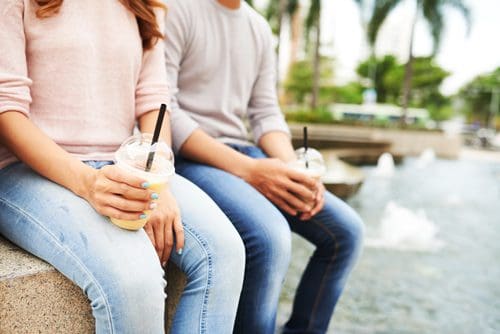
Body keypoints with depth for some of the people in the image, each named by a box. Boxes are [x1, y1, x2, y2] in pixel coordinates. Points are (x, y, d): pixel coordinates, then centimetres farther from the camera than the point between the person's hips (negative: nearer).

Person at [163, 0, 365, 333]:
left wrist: (295, 170, -9)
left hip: (242, 153, 7)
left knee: (346, 229, -2)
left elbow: (266, 113, 11)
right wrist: (247, 170, -22)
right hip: (187, 156, -7)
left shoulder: (260, 27, 14)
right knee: (271, 237, -32)